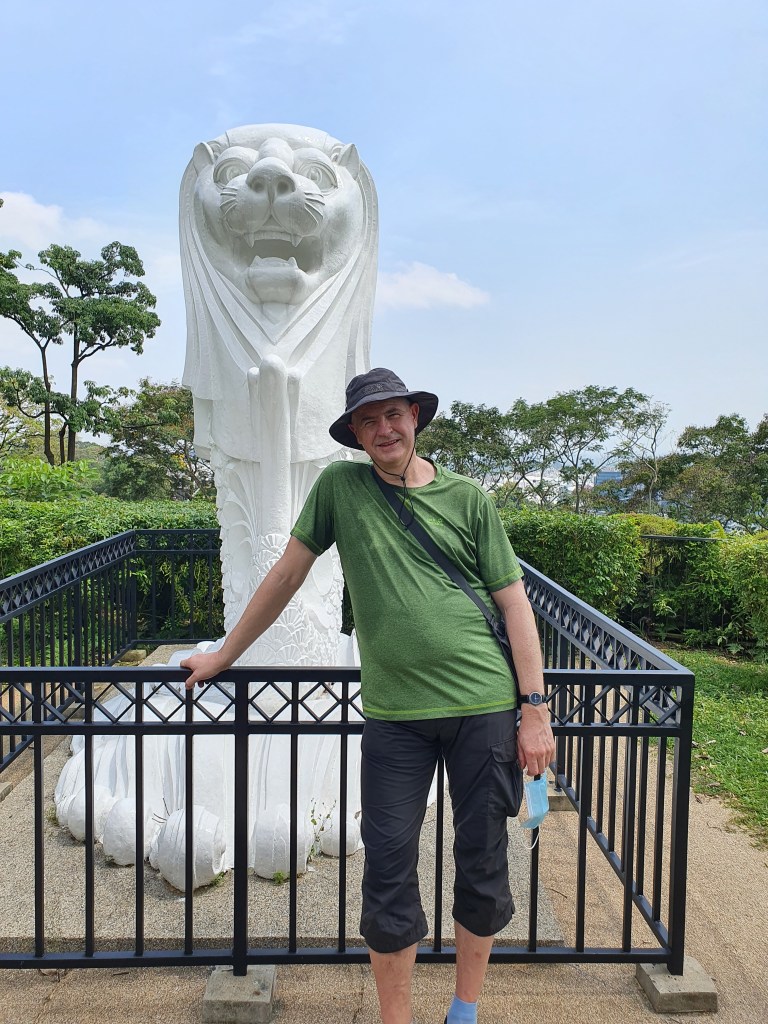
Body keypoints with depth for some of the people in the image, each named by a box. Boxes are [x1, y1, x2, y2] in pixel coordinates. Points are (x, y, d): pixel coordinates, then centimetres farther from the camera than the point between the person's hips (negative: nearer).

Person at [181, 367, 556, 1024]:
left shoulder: (468, 498, 2)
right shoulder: (340, 486, 4)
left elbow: (514, 603, 2)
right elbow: (288, 574, 11)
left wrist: (535, 710, -4)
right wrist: (225, 654, 16)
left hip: (484, 703, 1)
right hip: (393, 712, 0)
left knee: (483, 863, 12)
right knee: (389, 870, 5)